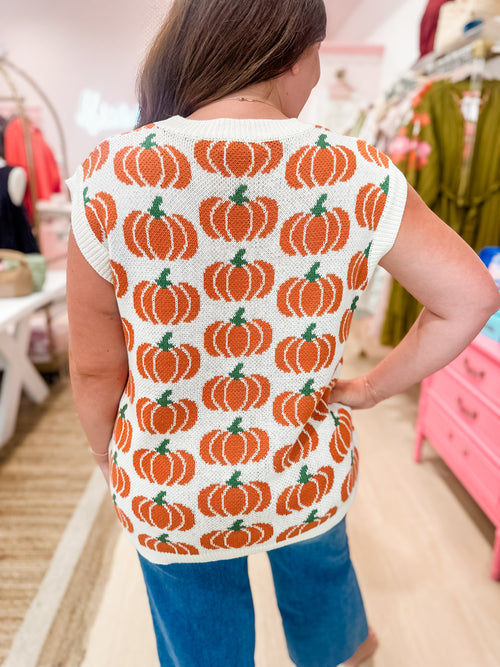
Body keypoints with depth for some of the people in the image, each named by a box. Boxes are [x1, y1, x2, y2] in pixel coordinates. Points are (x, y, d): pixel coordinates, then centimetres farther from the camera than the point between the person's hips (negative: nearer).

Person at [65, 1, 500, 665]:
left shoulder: (110, 176, -20)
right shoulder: (357, 175, -17)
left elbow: (96, 372, -13)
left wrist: (113, 465, 5)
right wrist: (372, 387, -3)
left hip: (169, 493, -1)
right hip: (308, 484, 2)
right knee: (321, 576, 36)